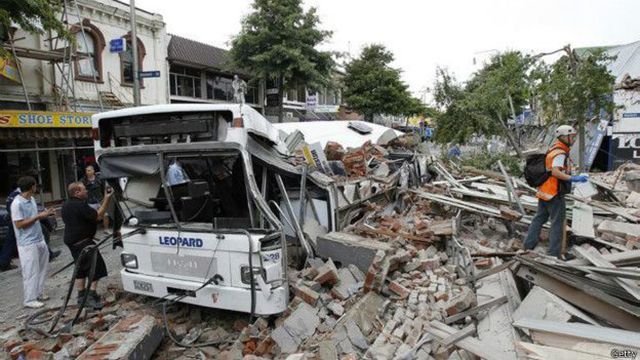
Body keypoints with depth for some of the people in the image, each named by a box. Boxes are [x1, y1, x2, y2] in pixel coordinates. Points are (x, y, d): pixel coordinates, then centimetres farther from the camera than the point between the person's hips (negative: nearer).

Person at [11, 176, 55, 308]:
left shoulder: (32, 199, 8)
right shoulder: (17, 204, -18)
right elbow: (19, 224, -20)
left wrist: (45, 214, 3)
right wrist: (39, 216, -20)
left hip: (39, 240, 9)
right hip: (28, 244, -9)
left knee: (41, 269, 15)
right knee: (31, 272, -1)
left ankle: (39, 294, 27)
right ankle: (30, 299, 10)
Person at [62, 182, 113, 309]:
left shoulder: (66, 204, 11)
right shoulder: (80, 205, -22)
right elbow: (98, 216, -21)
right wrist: (106, 200, -19)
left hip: (71, 240, 10)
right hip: (83, 241, -10)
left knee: (81, 268, 17)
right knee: (96, 266, -5)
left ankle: (81, 295, 24)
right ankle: (91, 296, -8)